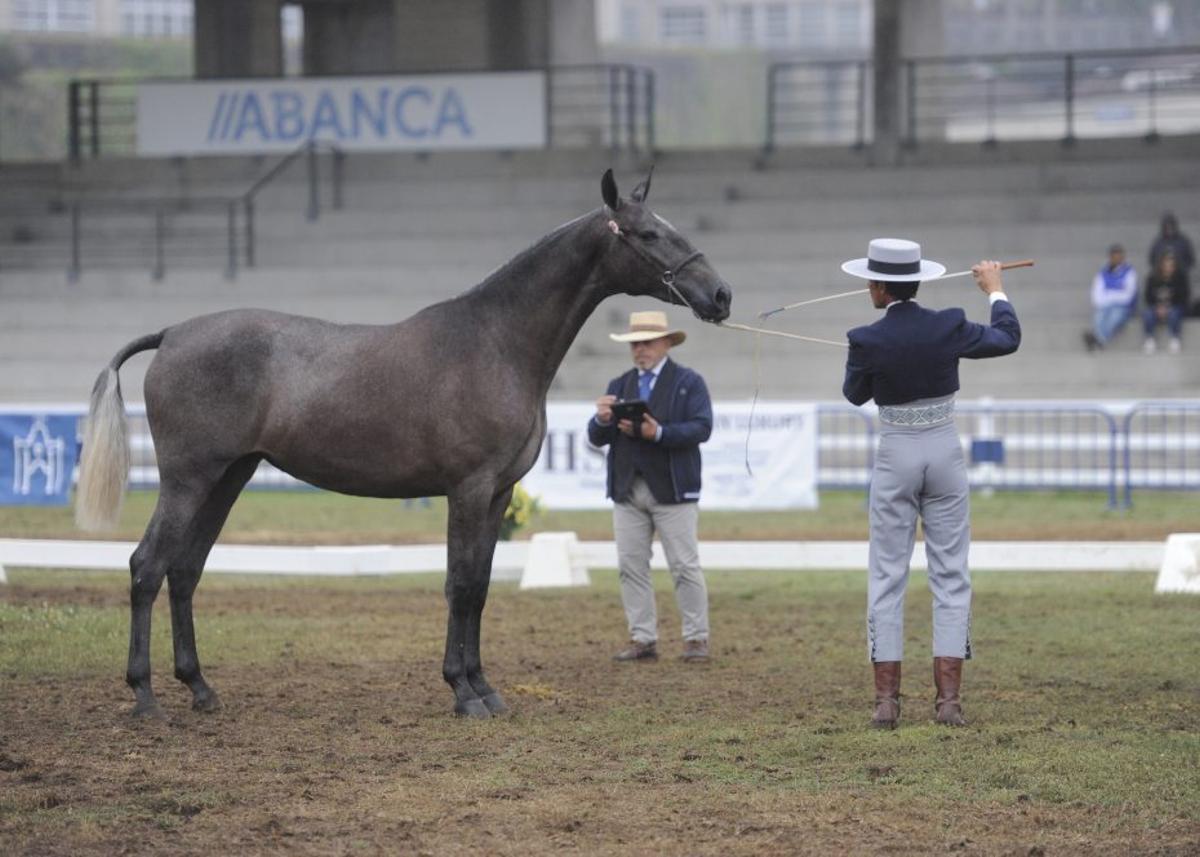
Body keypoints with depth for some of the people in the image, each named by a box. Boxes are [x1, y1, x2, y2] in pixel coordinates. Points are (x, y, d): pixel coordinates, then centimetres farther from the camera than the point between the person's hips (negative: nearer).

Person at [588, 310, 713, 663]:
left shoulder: (688, 382, 3)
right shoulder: (619, 385, 16)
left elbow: (701, 428, -11)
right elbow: (596, 438, 9)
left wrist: (658, 433, -23)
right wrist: (602, 421, -14)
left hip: (672, 488, -5)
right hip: (627, 489, 5)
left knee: (685, 566, -3)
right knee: (631, 567, 2)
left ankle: (696, 639, 2)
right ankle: (642, 639, 7)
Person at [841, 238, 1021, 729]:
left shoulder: (868, 341, -13)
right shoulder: (948, 327, -8)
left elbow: (855, 394, 4)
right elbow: (1008, 339, 7)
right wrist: (995, 291, 23)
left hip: (895, 455, -2)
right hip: (944, 452, 2)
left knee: (887, 578, 5)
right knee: (951, 576, 6)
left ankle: (887, 701, 1)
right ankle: (949, 698, 0)